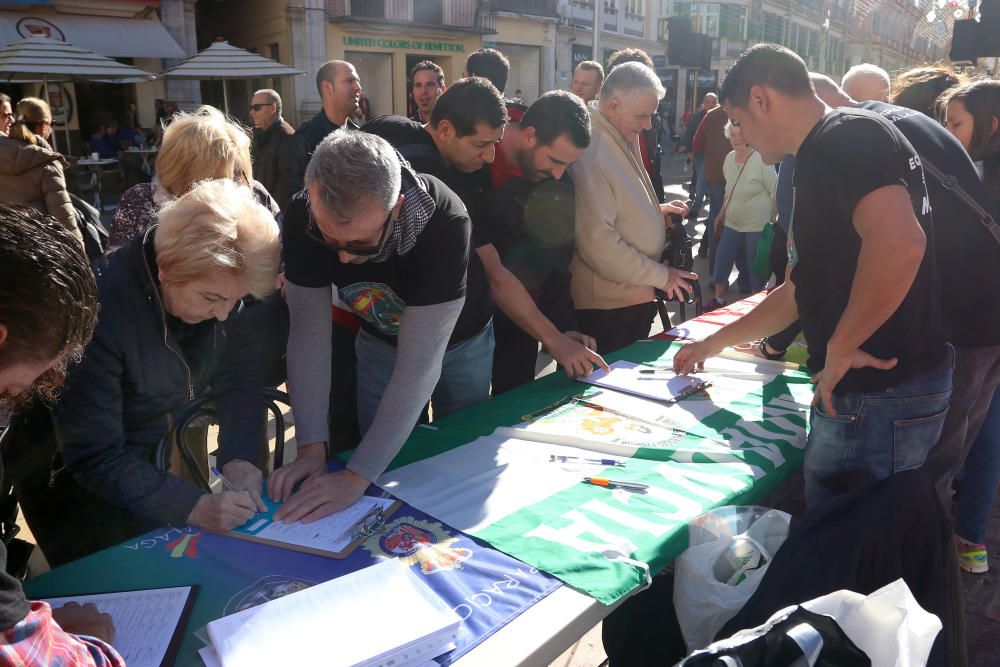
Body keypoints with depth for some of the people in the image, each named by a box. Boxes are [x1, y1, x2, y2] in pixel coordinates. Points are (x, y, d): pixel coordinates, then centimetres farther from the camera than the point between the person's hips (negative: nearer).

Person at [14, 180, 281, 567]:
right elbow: (93, 456, -28)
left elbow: (241, 379, -9)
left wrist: (240, 458, -25)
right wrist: (192, 506, -37)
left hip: (169, 461, 5)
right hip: (80, 488, -5)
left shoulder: (219, 284, -17)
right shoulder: (99, 308, -33)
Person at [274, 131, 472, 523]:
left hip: (456, 341, -2)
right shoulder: (303, 218, -30)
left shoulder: (444, 223, -41)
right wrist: (312, 447, -28)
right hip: (380, 340, 2)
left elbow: (419, 363, -40)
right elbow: (309, 334, -22)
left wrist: (357, 478, -41)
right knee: (386, 478, 12)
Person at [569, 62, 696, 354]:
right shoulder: (590, 154, -23)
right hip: (605, 308, -10)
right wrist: (661, 276, -16)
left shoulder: (623, 141, 10)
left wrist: (656, 210, 6)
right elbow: (599, 244, -26)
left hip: (635, 297, 10)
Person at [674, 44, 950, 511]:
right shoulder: (817, 160, 17)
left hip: (880, 394, -9)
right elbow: (799, 292, 23)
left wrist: (840, 345, -21)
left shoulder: (847, 135, -14)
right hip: (857, 389, 9)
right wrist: (714, 344, 26)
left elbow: (899, 243, -33)